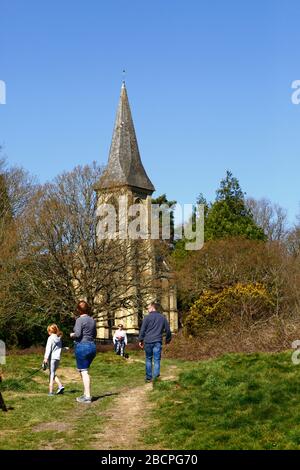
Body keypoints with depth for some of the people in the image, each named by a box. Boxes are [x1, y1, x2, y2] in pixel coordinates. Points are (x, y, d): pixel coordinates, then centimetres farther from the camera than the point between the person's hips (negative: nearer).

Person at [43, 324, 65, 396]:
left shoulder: (51, 338, -7)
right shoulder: (59, 338, 14)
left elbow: (48, 348, -14)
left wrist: (46, 358, -18)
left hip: (52, 358, -7)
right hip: (58, 358, 7)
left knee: (51, 374, -3)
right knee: (53, 374, 18)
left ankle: (51, 392, -3)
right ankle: (60, 386, 3)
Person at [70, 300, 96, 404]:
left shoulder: (80, 320, -11)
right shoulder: (92, 320, 10)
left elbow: (77, 334, -20)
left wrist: (72, 335, -1)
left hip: (82, 346, -7)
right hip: (92, 346, 7)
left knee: (84, 372, -3)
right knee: (83, 370, 19)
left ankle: (87, 397, -3)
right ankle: (85, 394, 22)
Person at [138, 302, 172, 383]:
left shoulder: (147, 317, 0)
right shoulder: (163, 318, 10)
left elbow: (142, 330, -2)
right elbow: (168, 330, 13)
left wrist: (140, 340, 6)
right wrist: (168, 339, 25)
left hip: (148, 341, -1)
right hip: (158, 341, 1)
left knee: (148, 359, 11)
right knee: (157, 360, -2)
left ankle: (148, 377, 14)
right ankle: (156, 376, -14)